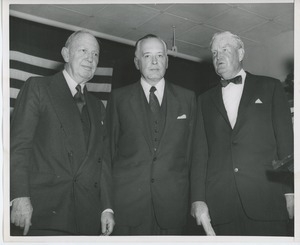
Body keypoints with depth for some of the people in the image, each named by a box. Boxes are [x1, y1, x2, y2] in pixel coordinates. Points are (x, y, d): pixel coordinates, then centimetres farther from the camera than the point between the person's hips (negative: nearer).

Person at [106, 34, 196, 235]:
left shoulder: (187, 98, 10)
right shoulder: (119, 98, 8)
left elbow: (192, 148, 8)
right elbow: (110, 149, 7)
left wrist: (193, 199, 2)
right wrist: (108, 203, 3)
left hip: (173, 202, 1)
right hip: (127, 201, 0)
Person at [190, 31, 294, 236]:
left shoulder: (270, 87, 10)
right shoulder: (206, 100, 16)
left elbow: (286, 140, 4)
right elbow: (200, 152, 10)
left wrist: (291, 192, -5)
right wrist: (198, 199, 0)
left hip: (266, 199, -1)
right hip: (220, 204, 2)